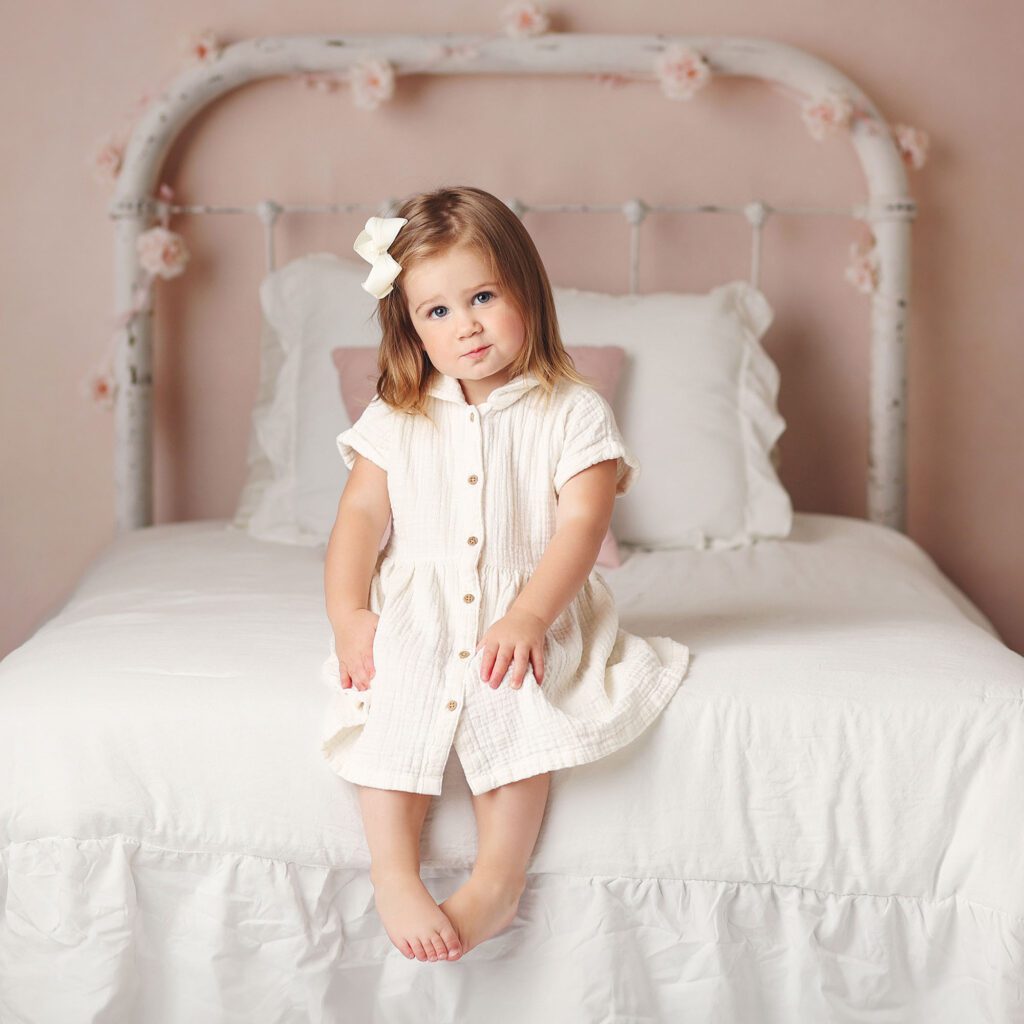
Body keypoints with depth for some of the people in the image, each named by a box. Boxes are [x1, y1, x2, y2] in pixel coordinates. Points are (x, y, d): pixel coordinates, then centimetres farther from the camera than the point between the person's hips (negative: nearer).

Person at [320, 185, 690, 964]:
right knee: (389, 694, -26)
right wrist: (347, 613, -9)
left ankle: (499, 877, -24)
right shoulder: (397, 420, 9)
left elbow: (581, 525, -10)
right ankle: (394, 875, -23)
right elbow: (362, 516, 6)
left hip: (527, 614, -2)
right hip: (416, 614, 2)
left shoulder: (573, 413, -1)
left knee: (511, 695, -31)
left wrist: (528, 617, -23)